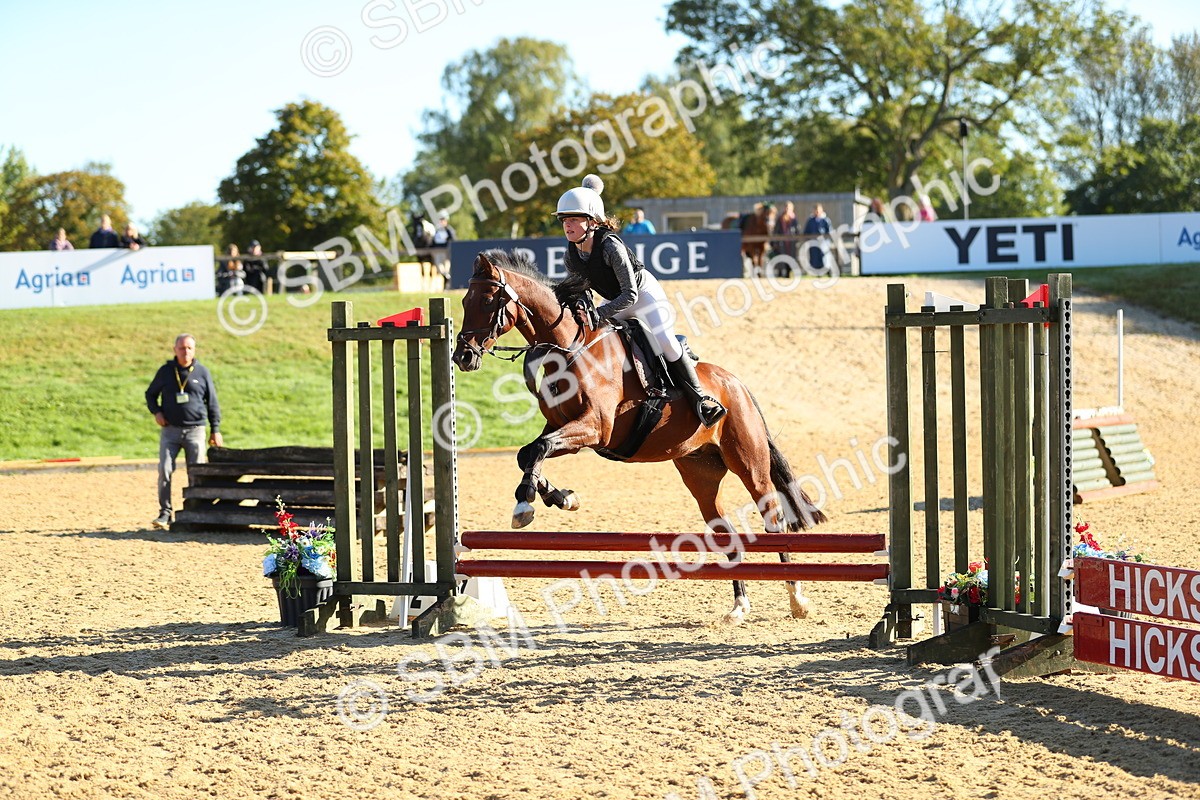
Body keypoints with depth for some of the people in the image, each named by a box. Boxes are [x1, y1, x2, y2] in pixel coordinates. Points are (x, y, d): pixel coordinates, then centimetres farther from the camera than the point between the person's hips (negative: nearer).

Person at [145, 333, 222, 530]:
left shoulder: (202, 373, 4)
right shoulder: (165, 371, 5)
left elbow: (212, 403, 9)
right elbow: (150, 394, 18)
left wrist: (215, 430, 5)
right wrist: (156, 412, -1)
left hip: (195, 430, 0)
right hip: (170, 430, 0)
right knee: (164, 470, -9)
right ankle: (165, 513, -5)